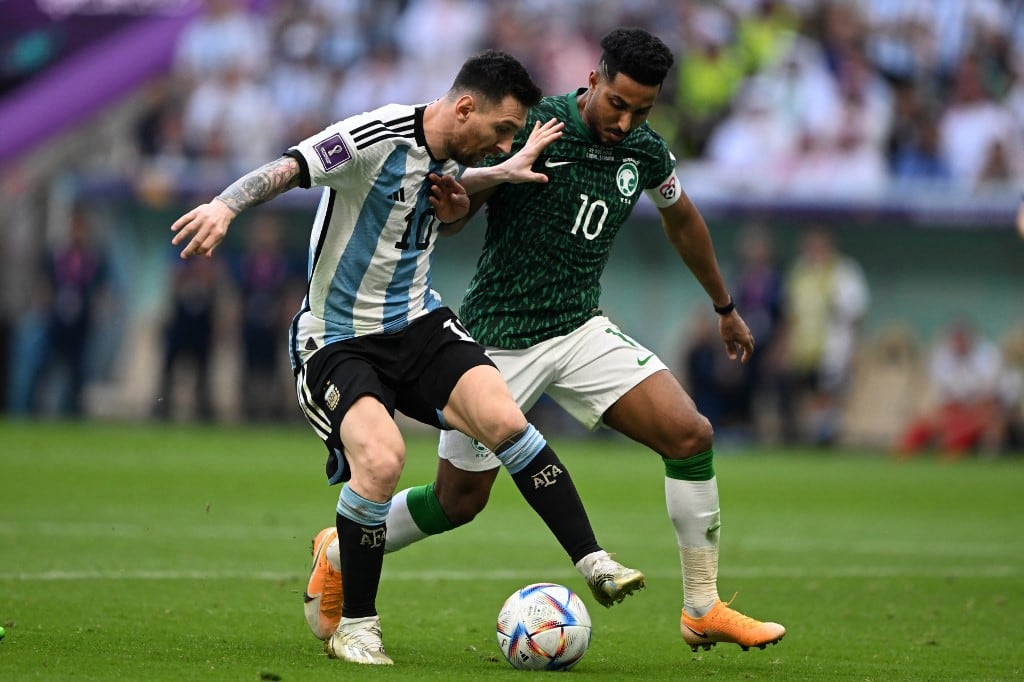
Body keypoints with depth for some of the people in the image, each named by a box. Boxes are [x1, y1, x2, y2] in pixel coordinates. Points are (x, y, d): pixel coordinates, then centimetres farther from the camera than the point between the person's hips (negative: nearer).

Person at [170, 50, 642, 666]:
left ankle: (594, 563, -8)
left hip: (419, 323, 6)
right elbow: (285, 170, -31)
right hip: (338, 337, -6)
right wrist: (226, 206, -51)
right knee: (381, 460, -28)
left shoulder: (456, 156, 4)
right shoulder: (374, 138, -20)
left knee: (504, 419, -17)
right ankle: (355, 627, -9)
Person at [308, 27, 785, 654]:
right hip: (501, 338, -5)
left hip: (582, 330, 5)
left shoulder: (646, 151, -1)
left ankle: (703, 610, -4)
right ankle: (339, 555, 30)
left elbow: (681, 219, 21)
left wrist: (725, 307, 31)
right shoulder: (533, 129, -19)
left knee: (690, 434, -13)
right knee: (458, 502, 2)